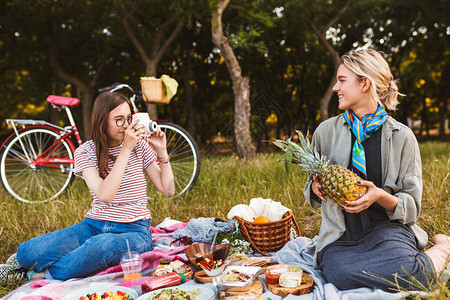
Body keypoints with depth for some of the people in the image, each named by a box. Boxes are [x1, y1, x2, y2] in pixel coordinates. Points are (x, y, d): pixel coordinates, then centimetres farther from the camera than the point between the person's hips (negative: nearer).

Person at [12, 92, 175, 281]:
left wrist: (162, 151, -9)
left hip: (134, 231, -1)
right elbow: (104, 195, -19)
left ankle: (50, 275, -9)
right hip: (94, 225, 1)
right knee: (27, 253, -17)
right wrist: (126, 150, -20)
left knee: (100, 246, -36)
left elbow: (168, 190, 1)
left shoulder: (140, 146, 2)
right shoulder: (85, 152, -1)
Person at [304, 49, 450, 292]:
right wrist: (316, 187, -8)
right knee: (340, 274, -32)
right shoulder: (326, 131, 7)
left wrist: (380, 196, -18)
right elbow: (312, 194, 17)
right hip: (340, 234, 2)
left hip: (386, 227, -2)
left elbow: (411, 206, 3)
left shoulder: (402, 136, 2)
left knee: (400, 270, -35)